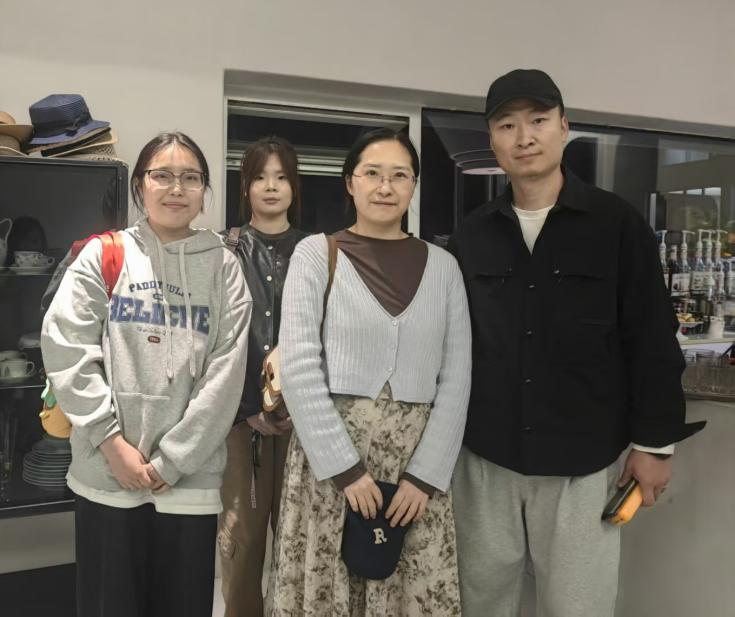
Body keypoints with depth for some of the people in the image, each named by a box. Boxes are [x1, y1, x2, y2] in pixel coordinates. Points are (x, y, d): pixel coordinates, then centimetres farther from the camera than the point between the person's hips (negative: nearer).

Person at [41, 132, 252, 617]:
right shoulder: (103, 256, 3)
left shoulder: (223, 267, 4)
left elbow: (226, 375, -3)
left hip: (190, 478, 1)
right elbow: (66, 349, -4)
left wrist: (171, 461, -9)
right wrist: (113, 443, -11)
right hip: (107, 476, 0)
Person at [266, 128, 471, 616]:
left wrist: (426, 474, -6)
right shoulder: (316, 254, -1)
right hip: (331, 453, -2)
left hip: (417, 463, 2)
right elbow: (299, 369, -8)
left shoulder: (443, 266, 7)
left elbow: (456, 379, 4)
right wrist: (346, 468, -12)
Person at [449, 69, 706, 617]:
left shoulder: (617, 224, -4)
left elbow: (653, 341, -3)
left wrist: (654, 442, -4)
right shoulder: (472, 236, 4)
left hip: (582, 463, -2)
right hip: (484, 460, 3)